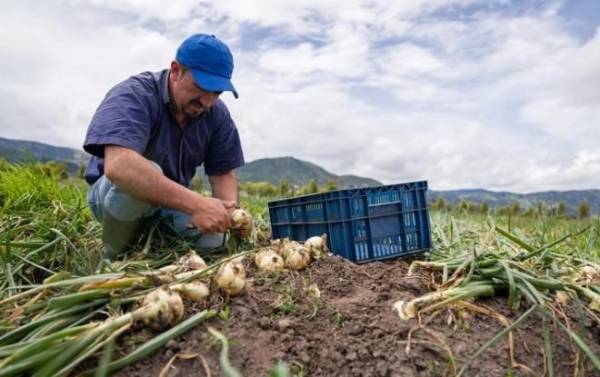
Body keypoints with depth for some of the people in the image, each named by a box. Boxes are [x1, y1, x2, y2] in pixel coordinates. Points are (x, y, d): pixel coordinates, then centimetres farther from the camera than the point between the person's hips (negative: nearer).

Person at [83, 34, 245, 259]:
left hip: (174, 200, 5)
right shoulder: (135, 95, -26)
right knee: (142, 174, -36)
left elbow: (223, 174, -6)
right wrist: (196, 203, -50)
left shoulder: (217, 114, -9)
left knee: (214, 239, -21)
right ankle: (115, 256, -11)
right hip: (113, 193, -4)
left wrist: (231, 211, -29)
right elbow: (118, 166, -43)